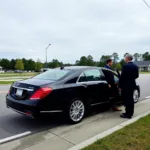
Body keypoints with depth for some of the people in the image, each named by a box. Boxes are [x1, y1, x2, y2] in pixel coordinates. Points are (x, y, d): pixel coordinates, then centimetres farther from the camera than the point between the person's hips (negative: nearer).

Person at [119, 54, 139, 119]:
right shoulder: (135, 66, 7)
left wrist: (120, 86, -10)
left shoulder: (125, 66, -16)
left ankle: (128, 114, 7)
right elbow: (137, 76, 14)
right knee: (130, 99, 15)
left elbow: (122, 77, -17)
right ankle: (130, 113, 25)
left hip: (126, 85, -8)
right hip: (132, 85, 8)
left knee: (126, 100, 0)